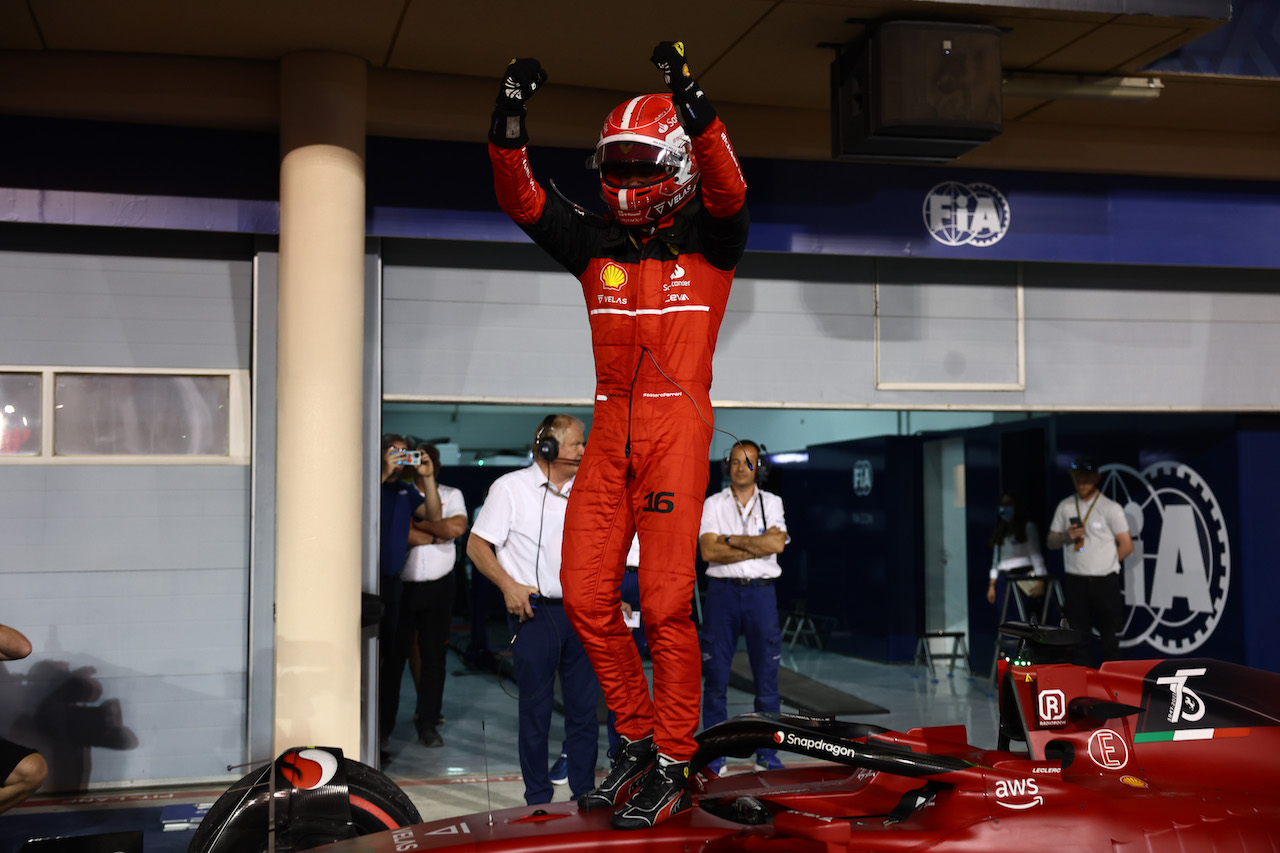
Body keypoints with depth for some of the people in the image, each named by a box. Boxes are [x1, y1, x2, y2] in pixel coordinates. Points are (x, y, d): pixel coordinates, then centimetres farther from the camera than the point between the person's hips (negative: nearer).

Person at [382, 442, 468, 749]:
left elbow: (458, 527, -9)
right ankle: (385, 722, 12)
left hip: (438, 587, 2)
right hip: (401, 585, -1)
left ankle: (427, 722, 13)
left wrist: (416, 522, -7)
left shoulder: (451, 495, 10)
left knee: (434, 655, 4)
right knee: (394, 656, 1)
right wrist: (437, 534, -11)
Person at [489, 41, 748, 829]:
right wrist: (510, 118, -10)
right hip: (611, 429, 5)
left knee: (666, 601, -8)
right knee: (586, 594, 3)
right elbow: (522, 200, 5)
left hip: (677, 426, -5)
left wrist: (690, 102, -30)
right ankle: (638, 739, 19)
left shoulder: (709, 237, 4)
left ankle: (673, 767, 4)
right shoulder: (596, 243, 14)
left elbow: (725, 184, -17)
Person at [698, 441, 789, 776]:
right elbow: (708, 551, -8)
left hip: (761, 591, 1)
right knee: (715, 675, 0)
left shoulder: (772, 503, 9)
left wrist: (732, 539, -8)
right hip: (722, 591, -1)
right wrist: (757, 546, -9)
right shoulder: (713, 504, 6)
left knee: (766, 674, 2)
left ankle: (767, 753, 12)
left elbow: (778, 543, -8)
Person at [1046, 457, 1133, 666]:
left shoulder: (1111, 508, -2)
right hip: (1074, 581, 3)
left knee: (1109, 637, 1)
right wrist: (1066, 537, -8)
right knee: (1078, 637, 5)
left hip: (1105, 582, -3)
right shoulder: (1065, 507, 8)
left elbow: (1127, 546, -1)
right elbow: (1050, 542, 11)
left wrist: (1106, 563, 4)